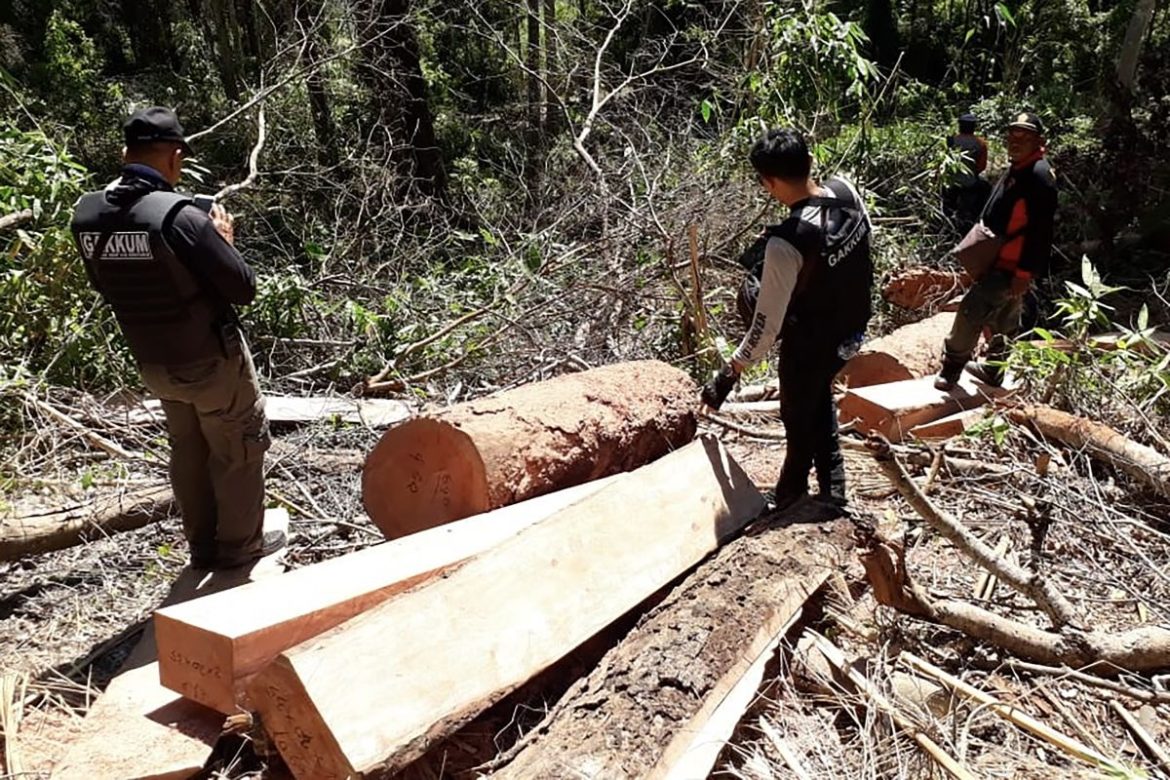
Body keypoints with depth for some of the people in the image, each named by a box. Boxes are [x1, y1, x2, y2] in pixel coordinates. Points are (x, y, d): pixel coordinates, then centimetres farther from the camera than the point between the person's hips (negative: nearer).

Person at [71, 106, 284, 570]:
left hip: (152, 363, 6)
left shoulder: (87, 214, -6)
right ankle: (238, 545, 27)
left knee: (188, 449, 24)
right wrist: (223, 241, -3)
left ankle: (202, 545, 36)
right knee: (240, 449, 14)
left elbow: (102, 283, 10)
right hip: (211, 361, -6)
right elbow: (243, 288, -19)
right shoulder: (180, 216, -27)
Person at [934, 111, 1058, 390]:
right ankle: (992, 369, 32)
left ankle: (951, 369, -4)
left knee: (971, 310, -12)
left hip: (1011, 268, -10)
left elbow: (1040, 231, -23)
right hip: (1002, 262, 10)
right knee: (1003, 320, 19)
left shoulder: (1039, 176, -18)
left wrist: (1024, 274, -24)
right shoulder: (1018, 170, 14)